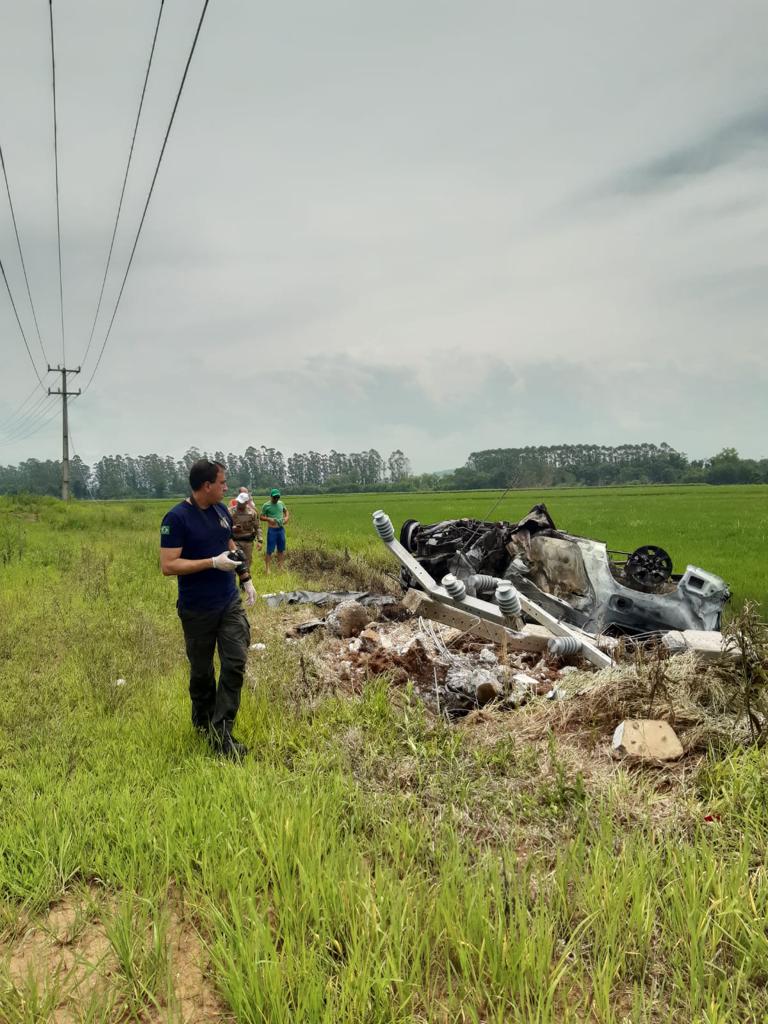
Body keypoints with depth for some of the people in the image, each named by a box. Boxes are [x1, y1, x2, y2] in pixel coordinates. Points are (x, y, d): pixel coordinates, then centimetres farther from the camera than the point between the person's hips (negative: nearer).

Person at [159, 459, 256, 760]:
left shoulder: (221, 511, 5)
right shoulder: (177, 518, -16)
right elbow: (168, 566, -20)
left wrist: (245, 578, 12)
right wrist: (214, 562, -24)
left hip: (230, 604, 5)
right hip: (197, 610, -5)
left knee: (235, 663, -4)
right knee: (201, 671, 11)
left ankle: (221, 733, 3)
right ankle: (203, 723, 35)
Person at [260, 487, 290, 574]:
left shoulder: (281, 503, 7)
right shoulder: (266, 505, -6)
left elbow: (286, 511, 22)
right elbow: (261, 517, -3)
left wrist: (287, 517, 2)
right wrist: (269, 519, -20)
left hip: (281, 529, 5)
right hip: (272, 530, -5)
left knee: (281, 549, 12)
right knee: (270, 550, -5)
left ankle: (280, 566, 24)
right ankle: (267, 568, 1)